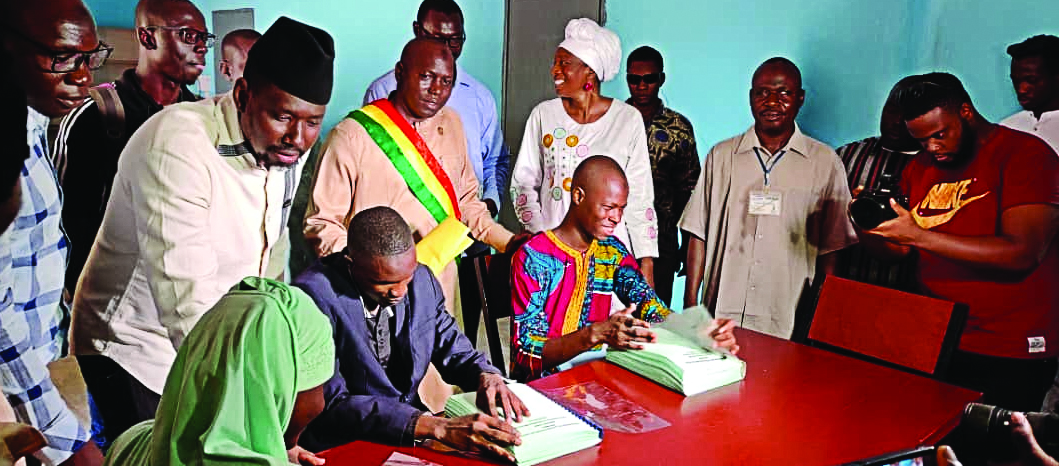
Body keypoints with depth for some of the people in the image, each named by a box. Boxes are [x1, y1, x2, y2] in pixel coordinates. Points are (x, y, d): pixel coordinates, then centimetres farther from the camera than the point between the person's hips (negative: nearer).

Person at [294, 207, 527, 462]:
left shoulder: (422, 279, -1)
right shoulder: (314, 296, -18)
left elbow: (454, 350, 11)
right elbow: (331, 403, -22)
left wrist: (485, 375, -12)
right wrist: (435, 427, -31)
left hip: (410, 436, 6)